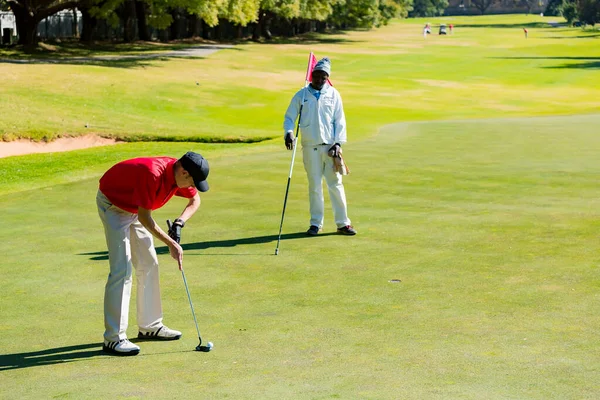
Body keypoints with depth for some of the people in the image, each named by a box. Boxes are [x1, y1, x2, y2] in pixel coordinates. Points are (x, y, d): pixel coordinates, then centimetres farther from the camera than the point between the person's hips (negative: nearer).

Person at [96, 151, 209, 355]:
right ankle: (113, 338, -15)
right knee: (122, 269, -16)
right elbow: (144, 217, -29)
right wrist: (171, 243, -23)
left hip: (134, 207, 9)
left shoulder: (179, 173, -12)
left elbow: (194, 200, 7)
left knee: (149, 265, 10)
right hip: (112, 204, -9)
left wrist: (180, 222, -10)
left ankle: (150, 325, 21)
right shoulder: (153, 174, -36)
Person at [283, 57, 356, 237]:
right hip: (310, 147, 0)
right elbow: (289, 117, 5)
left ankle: (342, 223, 5)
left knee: (336, 184, 0)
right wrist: (289, 132, -15)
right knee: (314, 186, 3)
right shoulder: (301, 95, 5)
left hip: (330, 146, 0)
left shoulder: (333, 94, 7)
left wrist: (338, 143, -4)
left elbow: (340, 120, 6)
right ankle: (316, 223, 12)